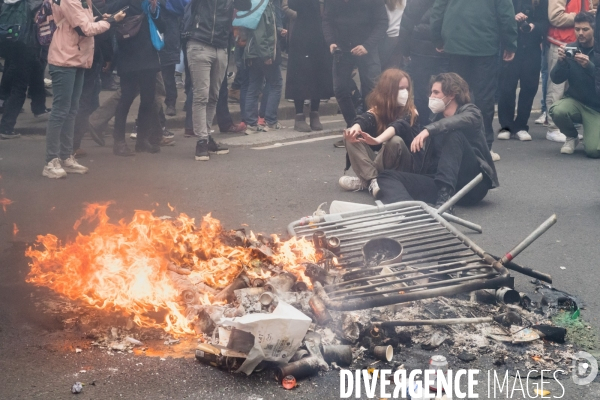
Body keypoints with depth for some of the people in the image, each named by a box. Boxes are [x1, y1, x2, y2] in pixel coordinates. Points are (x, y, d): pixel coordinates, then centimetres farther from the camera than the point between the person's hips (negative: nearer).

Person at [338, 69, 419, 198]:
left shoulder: (410, 113, -9)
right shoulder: (377, 110, 1)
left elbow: (398, 126, -30)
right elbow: (363, 120, -21)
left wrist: (378, 140, -51)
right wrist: (354, 130, -46)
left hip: (401, 169, -4)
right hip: (379, 162, 4)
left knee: (395, 141, -34)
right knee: (352, 137, -16)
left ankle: (364, 181, -23)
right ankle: (372, 179, -28)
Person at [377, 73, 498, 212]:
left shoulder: (471, 112, 3)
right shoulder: (437, 118, 20)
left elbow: (457, 121, -23)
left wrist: (428, 130, -36)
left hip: (473, 184, -5)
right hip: (440, 182, 5)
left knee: (454, 133, -27)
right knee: (387, 176, -14)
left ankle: (445, 197, -40)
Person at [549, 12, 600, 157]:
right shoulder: (570, 49, -3)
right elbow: (556, 79, -8)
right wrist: (561, 61, -27)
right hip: (575, 101, 2)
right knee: (557, 111, -33)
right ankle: (571, 137, 1)